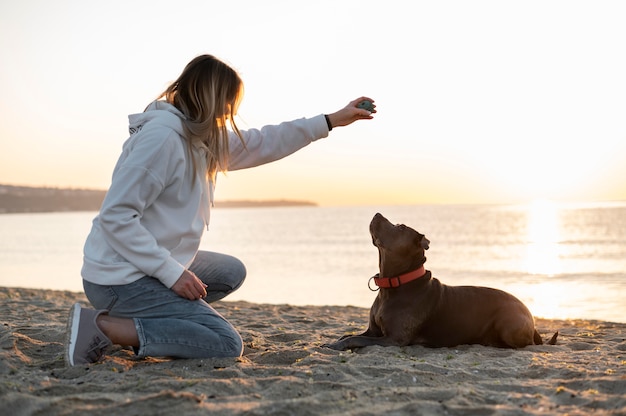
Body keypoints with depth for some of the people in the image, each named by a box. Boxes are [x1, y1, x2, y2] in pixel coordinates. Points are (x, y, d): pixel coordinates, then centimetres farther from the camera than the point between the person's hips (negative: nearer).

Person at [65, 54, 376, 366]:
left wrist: (331, 120, 21)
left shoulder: (203, 138, 9)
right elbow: (115, 216, -23)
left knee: (231, 272, 25)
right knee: (227, 345, -10)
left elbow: (261, 144, 20)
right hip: (121, 278, -10)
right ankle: (104, 325, -13)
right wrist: (172, 272, -22)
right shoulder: (162, 136, -19)